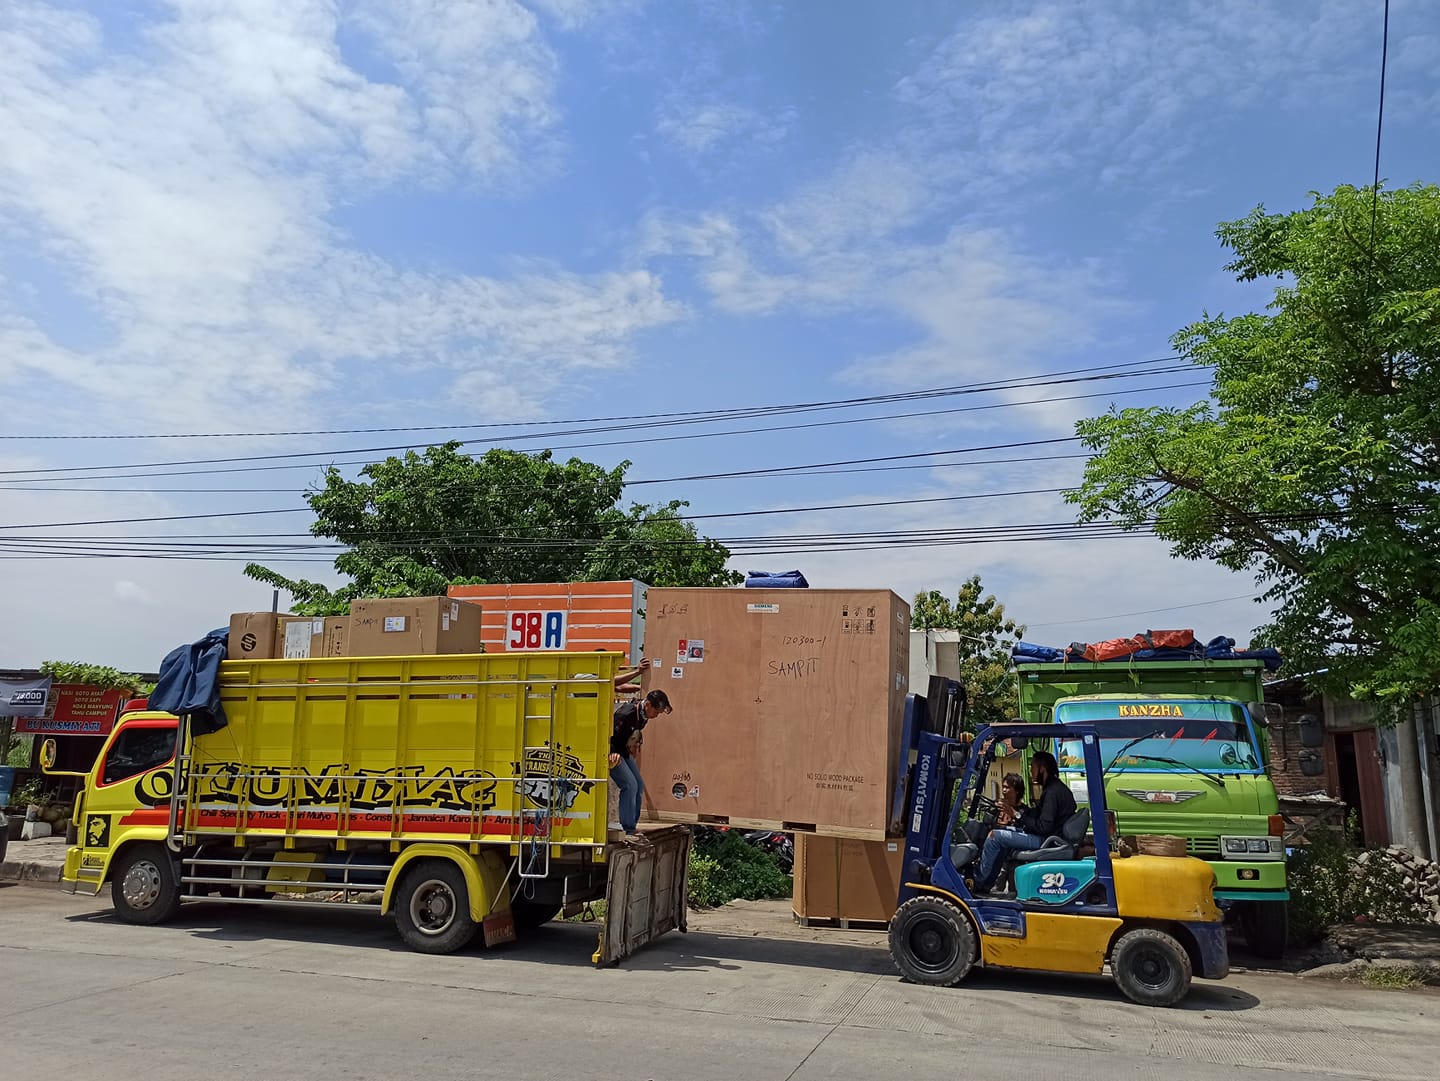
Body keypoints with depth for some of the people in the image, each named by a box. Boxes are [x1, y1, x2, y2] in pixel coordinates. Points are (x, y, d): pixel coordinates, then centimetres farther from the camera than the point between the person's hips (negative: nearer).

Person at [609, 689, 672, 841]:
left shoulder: (643, 717, 0)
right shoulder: (626, 713, -28)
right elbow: (609, 734, -31)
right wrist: (613, 753, -43)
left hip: (623, 751, 10)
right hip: (612, 753, -9)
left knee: (639, 785, 7)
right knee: (629, 785, -18)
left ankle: (632, 827, 15)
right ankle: (627, 830, -13)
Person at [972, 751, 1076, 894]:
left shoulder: (1052, 792, -20)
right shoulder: (1053, 787, 13)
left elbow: (1044, 827, -25)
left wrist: (1018, 816, -16)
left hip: (1046, 840, -11)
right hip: (1048, 836, 11)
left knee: (995, 836, -12)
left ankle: (978, 886, -1)